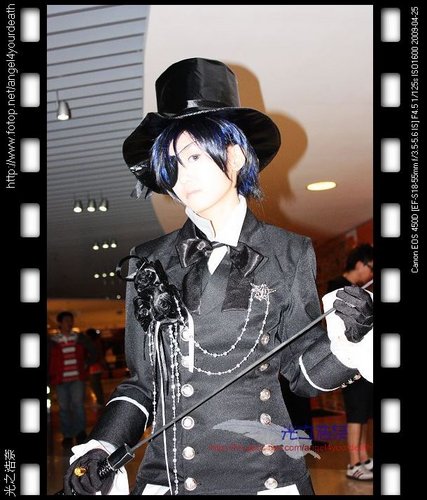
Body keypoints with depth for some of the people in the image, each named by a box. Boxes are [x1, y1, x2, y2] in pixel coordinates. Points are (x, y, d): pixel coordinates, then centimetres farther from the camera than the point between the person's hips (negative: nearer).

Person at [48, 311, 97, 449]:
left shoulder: (81, 338, 6)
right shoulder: (52, 342, 1)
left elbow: (93, 354, 16)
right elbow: (47, 361, 6)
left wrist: (86, 364, 1)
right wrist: (48, 379, 2)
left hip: (78, 378, 0)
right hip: (60, 380, 0)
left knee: (78, 404, -13)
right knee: (64, 408, 4)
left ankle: (80, 433, 0)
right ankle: (67, 436, 16)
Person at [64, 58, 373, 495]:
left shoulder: (289, 254, -2)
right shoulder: (149, 262, 3)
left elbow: (306, 372, 3)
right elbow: (143, 380, 9)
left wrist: (344, 339, -16)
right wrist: (101, 448, -4)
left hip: (265, 474, -1)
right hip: (166, 476, 2)